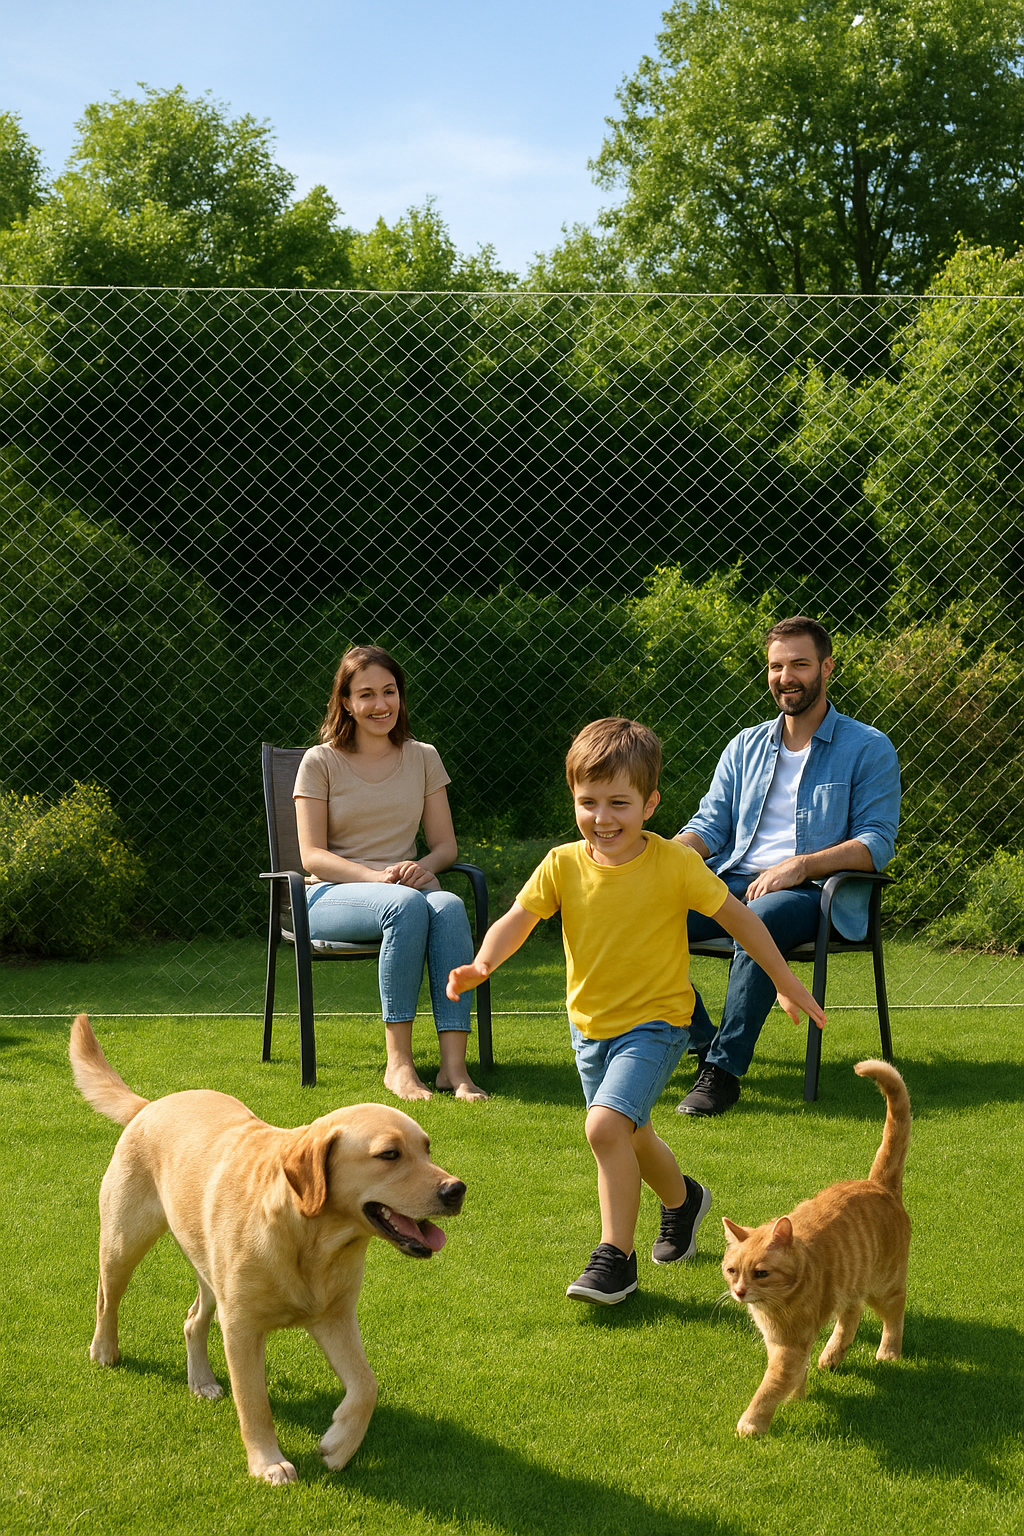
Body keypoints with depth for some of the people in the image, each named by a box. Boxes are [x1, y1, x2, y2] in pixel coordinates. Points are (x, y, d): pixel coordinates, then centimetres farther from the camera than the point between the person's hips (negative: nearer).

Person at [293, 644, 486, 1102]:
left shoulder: (423, 758, 13)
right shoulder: (320, 763, 3)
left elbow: (445, 845, 12)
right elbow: (312, 855, -4)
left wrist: (423, 867, -13)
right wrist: (379, 879, -20)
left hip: (406, 888, 3)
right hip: (332, 895, -3)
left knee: (449, 906, -35)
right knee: (406, 905, -38)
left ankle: (454, 1066, -41)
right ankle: (398, 1061, -35)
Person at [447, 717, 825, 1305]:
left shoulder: (673, 864, -17)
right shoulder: (563, 864, -9)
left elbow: (738, 915, -7)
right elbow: (518, 919, -12)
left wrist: (786, 981, -1)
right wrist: (483, 964, -33)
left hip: (655, 1020, -5)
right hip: (590, 1025, 5)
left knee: (606, 1125, -24)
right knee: (631, 1136, 23)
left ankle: (616, 1257, -11)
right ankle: (683, 1198, 54)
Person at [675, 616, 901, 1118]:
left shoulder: (868, 749, 6)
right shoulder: (746, 747, 21)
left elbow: (877, 842, -3)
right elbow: (711, 824, 15)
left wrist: (802, 865, -18)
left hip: (814, 893, -5)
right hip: (732, 886, 5)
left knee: (758, 921, -39)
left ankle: (725, 1068, -31)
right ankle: (699, 1044, -12)